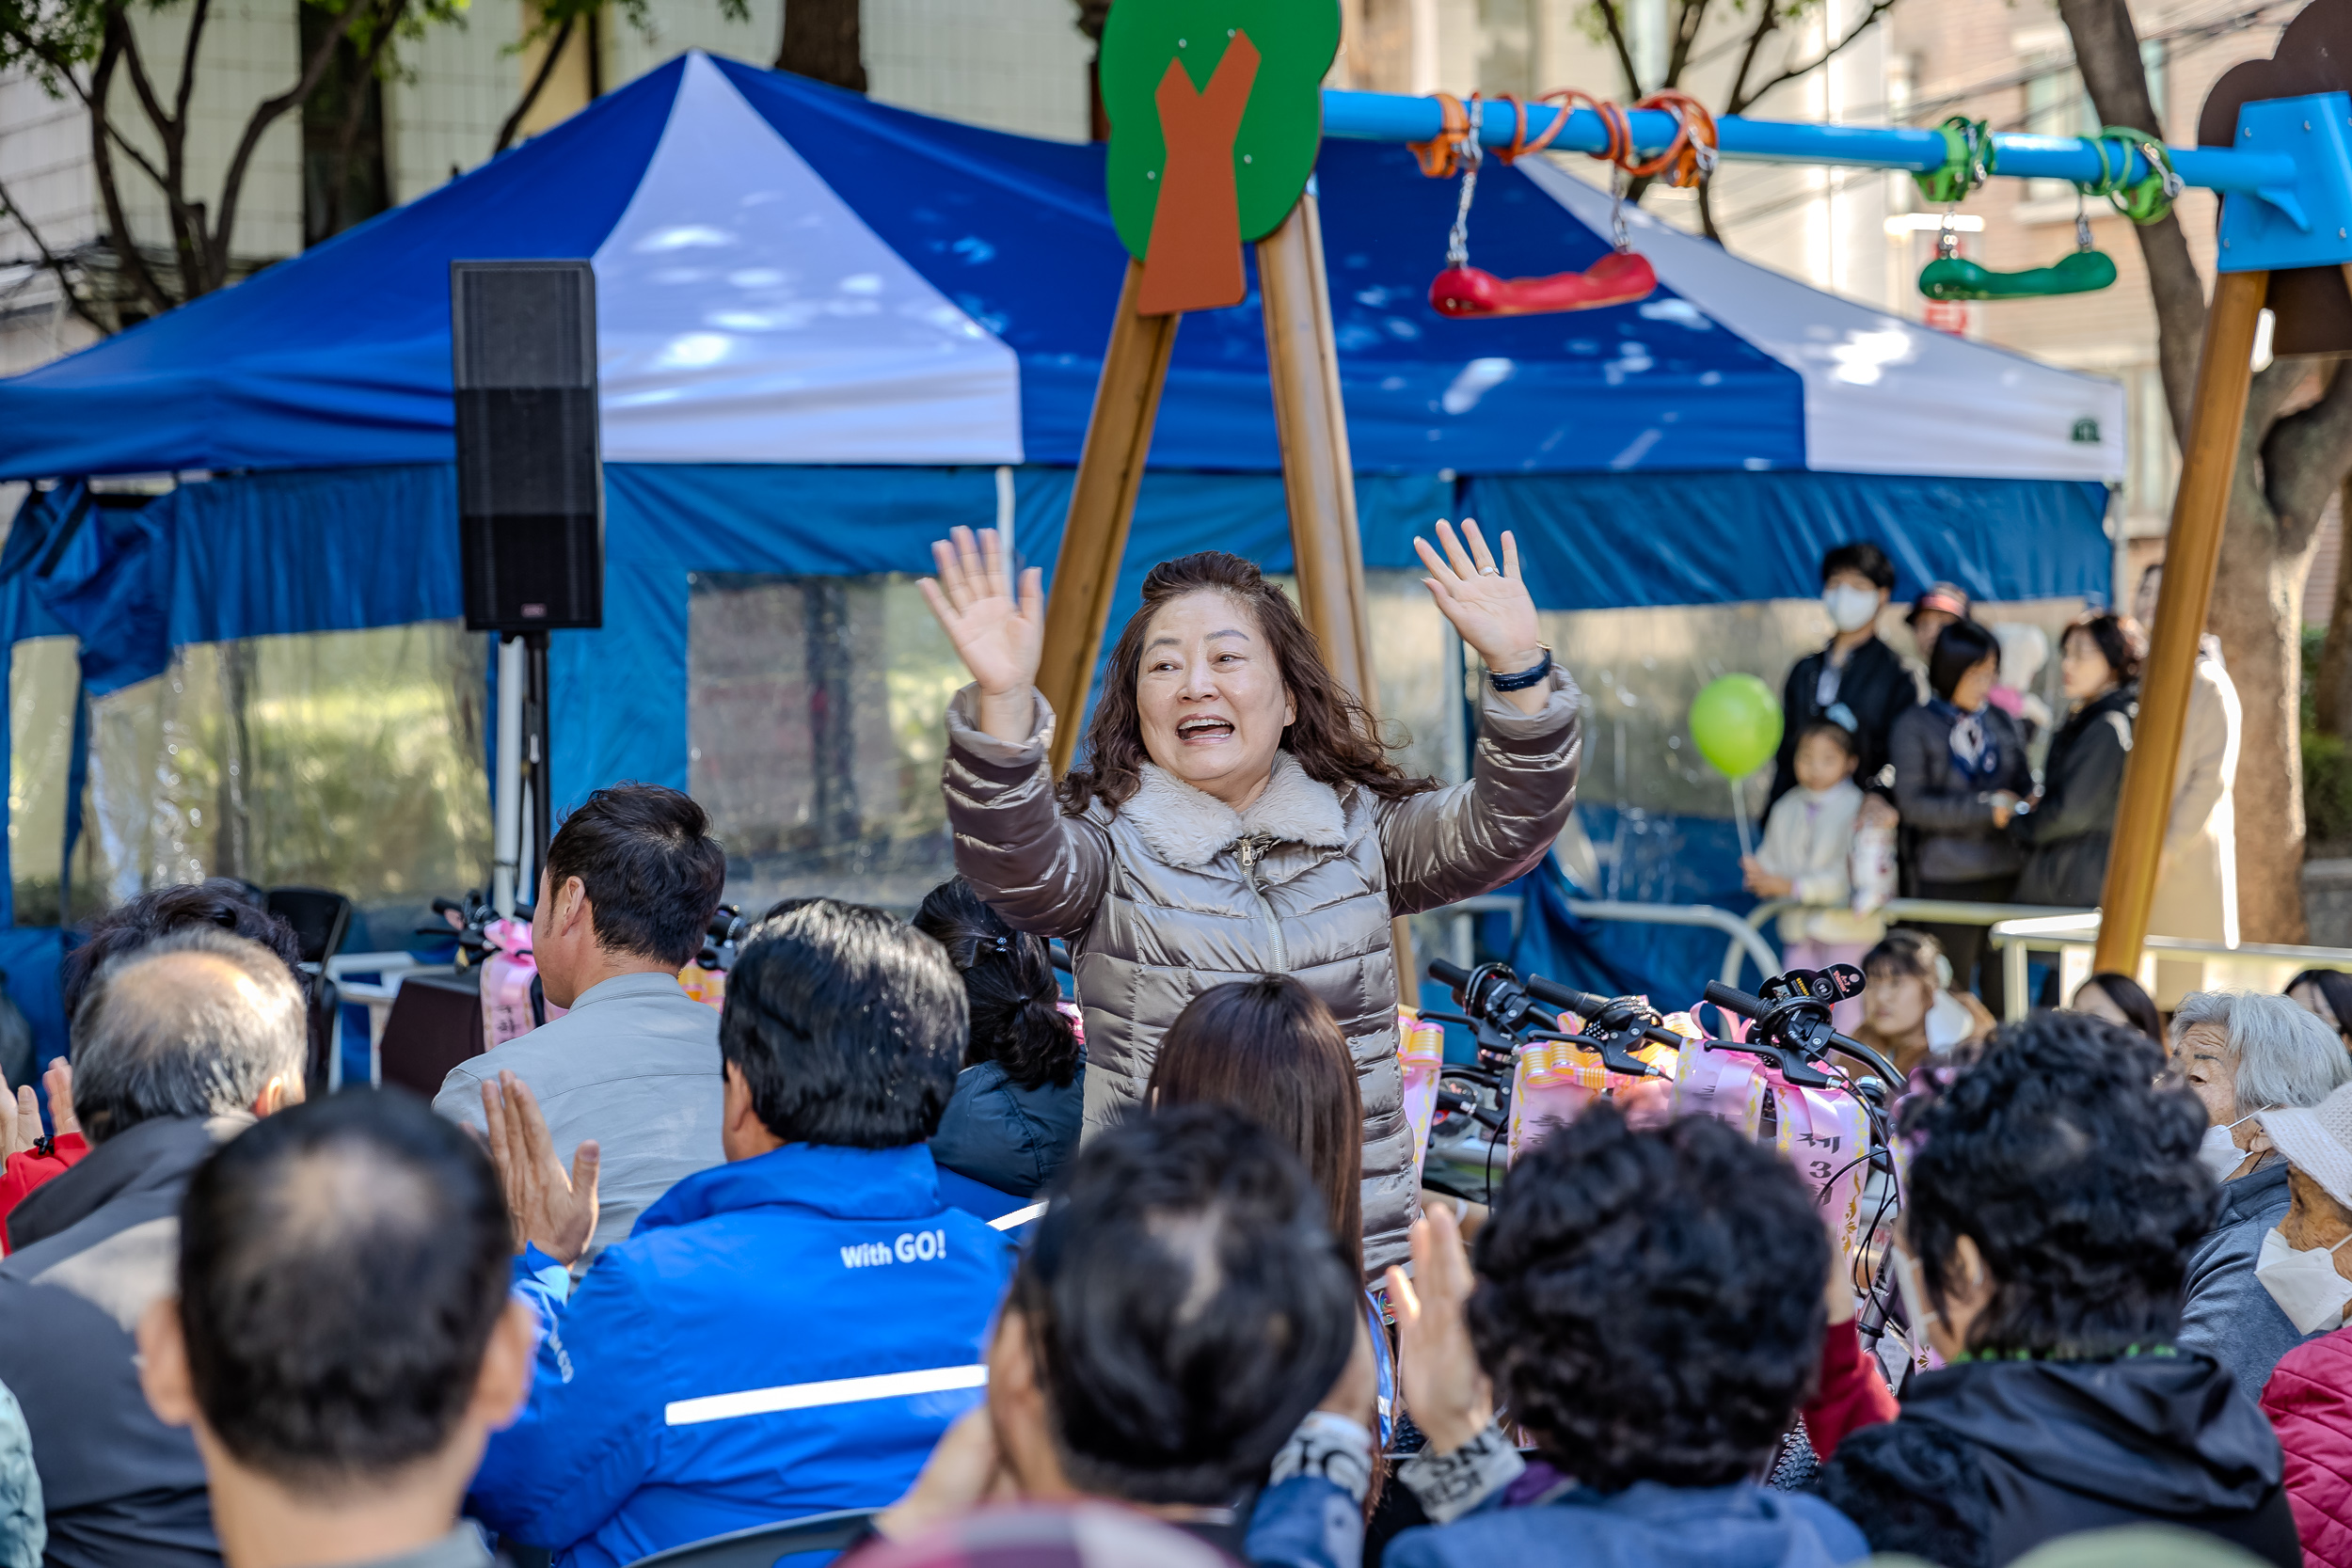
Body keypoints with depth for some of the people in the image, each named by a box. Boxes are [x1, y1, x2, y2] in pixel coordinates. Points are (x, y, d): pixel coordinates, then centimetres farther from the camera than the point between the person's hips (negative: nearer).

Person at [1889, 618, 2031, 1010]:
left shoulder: (2001, 722, 12)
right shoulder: (1915, 727, -1)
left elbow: (2023, 785, 18)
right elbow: (1912, 804, -8)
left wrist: (2017, 805, -7)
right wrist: (1986, 809, -13)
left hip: (2006, 874, 4)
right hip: (1947, 878, -4)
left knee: (2003, 991, 4)